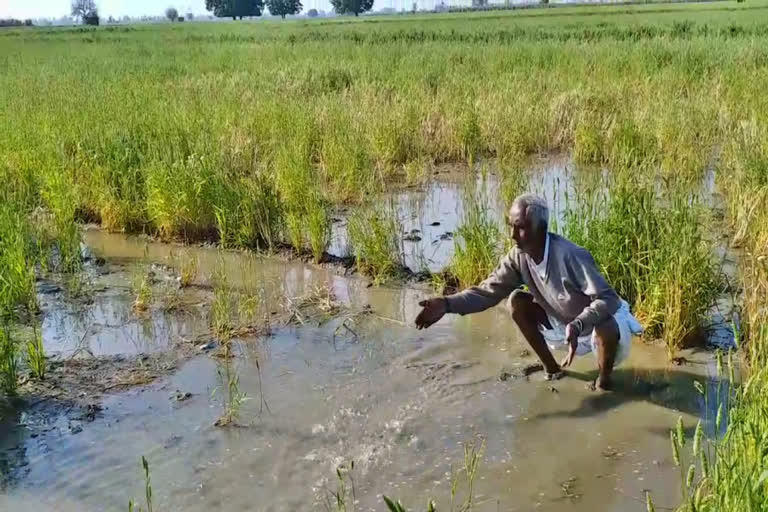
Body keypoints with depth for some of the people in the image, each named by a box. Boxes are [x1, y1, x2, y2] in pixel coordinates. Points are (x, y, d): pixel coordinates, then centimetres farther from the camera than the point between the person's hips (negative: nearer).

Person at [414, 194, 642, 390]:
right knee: (516, 302, -10)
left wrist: (577, 326, -52)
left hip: (601, 319, -6)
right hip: (563, 322, 6)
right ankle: (552, 368, 7)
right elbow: (489, 291, -15)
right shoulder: (518, 257, -17)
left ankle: (603, 381, -3)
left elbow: (607, 299, -35)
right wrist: (447, 304, -30)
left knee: (607, 329, -39)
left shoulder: (570, 256, -36)